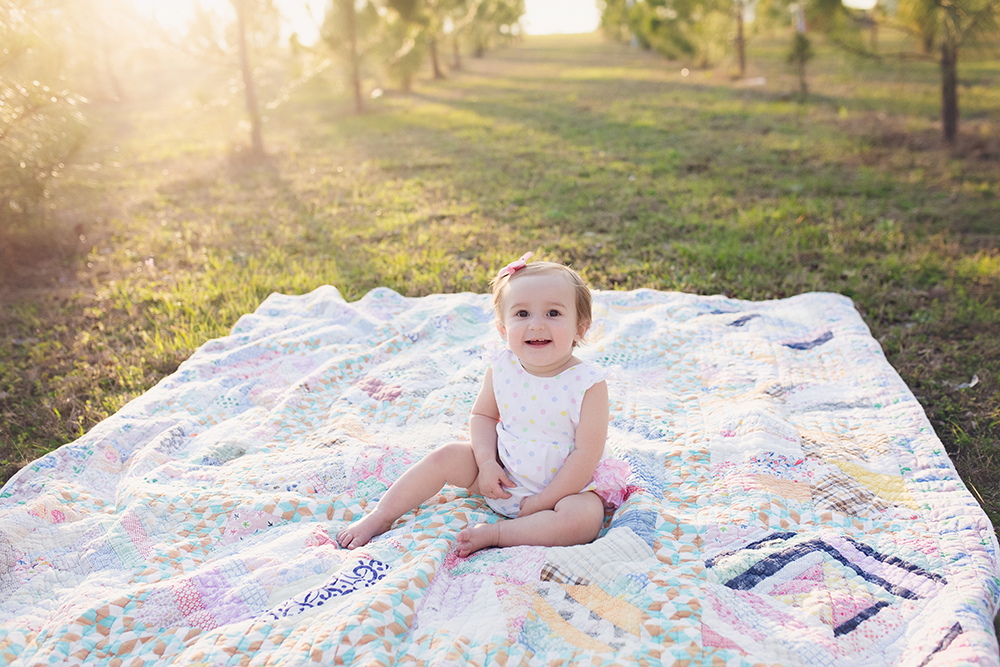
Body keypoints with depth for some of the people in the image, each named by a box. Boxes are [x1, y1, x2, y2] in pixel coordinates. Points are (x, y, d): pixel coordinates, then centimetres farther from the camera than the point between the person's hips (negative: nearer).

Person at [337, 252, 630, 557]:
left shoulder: (588, 383, -24)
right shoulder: (501, 368, -11)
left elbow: (586, 454, -22)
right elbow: (482, 415, 3)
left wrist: (542, 501, -21)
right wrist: (487, 463, -13)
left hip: (565, 483, -4)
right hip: (501, 478, 4)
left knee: (585, 517, -32)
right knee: (445, 457, -7)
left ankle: (495, 533, -23)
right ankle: (380, 516, 8)